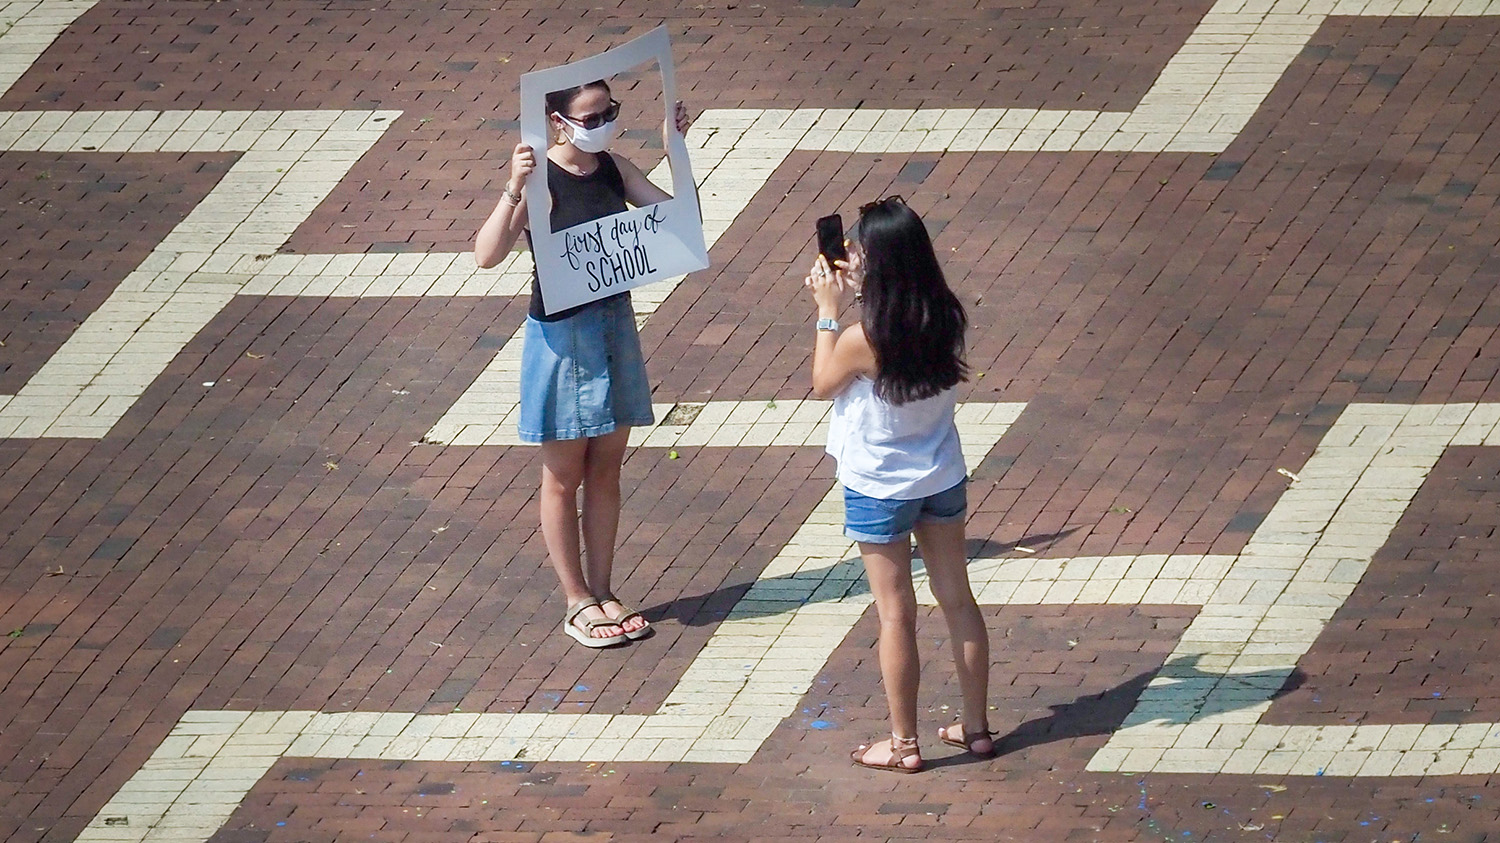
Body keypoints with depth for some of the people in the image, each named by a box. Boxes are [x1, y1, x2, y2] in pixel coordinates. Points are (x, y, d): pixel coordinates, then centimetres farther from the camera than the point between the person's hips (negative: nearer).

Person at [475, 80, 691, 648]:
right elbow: (486, 256, -26)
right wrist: (514, 190, -39)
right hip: (561, 333, -6)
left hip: (614, 325, 6)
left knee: (606, 470, 15)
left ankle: (601, 592, 26)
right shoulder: (541, 180, -17)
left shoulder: (613, 170, 0)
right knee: (564, 477, 7)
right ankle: (577, 603, 18)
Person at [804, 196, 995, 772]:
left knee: (896, 615, 6)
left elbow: (823, 384, -7)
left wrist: (829, 310, -3)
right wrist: (861, 294, 9)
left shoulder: (862, 339, -26)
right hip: (942, 479, 5)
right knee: (958, 600, 16)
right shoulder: (945, 320, -10)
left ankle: (902, 744, 16)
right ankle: (976, 727, 26)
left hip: (878, 491, -5)